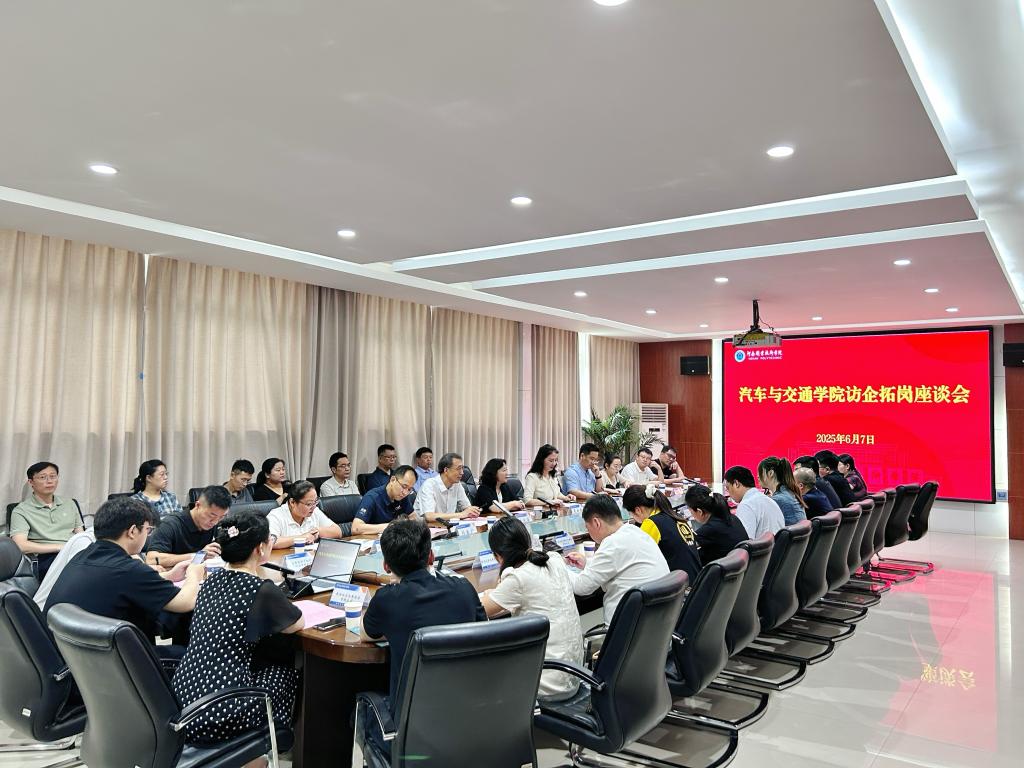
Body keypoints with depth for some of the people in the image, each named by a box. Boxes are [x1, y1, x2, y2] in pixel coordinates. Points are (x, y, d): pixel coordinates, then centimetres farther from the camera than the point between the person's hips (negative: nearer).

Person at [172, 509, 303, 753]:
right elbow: (298, 624, 2)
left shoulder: (212, 581, 6)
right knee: (286, 670, 17)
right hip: (219, 713, -7)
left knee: (262, 658, 25)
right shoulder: (261, 590, -16)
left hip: (184, 696, 7)